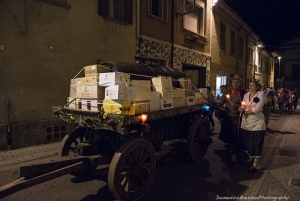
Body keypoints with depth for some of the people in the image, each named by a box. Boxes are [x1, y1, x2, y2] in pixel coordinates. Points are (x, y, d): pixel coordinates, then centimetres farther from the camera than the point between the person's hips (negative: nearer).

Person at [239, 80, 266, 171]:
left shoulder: (260, 95, -8)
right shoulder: (246, 95, 8)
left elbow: (257, 109, -17)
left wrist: (247, 112, -9)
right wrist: (242, 108, -12)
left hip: (257, 122, -5)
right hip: (246, 121, 5)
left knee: (256, 142, 0)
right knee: (247, 141, 10)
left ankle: (255, 162, 7)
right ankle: (250, 156, 29)